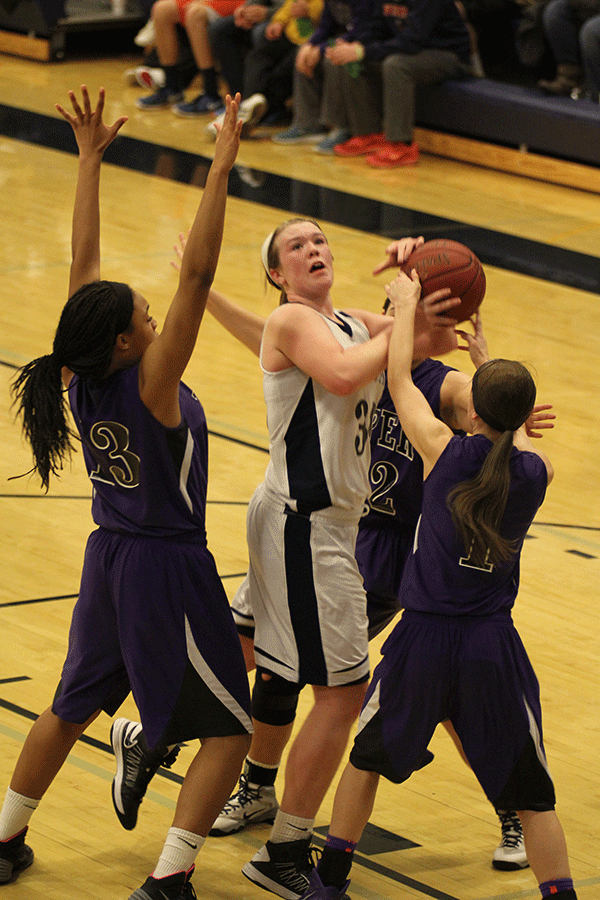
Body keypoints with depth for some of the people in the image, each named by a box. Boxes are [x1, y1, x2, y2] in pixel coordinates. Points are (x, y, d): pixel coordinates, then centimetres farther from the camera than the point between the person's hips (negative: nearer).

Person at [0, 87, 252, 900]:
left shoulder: (80, 376, -7)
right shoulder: (150, 388, -24)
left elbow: (84, 261, -1)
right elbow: (197, 275, -30)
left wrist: (90, 159, 2)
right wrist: (221, 168, -31)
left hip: (109, 558, 7)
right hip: (167, 568, -7)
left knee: (74, 706, 26)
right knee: (228, 730, 3)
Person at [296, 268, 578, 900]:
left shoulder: (445, 451, -10)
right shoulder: (536, 473, -3)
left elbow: (398, 379, 4)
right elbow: (513, 431, 21)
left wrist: (407, 303, 17)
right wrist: (485, 355, 31)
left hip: (424, 636, 0)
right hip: (493, 646, 1)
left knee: (369, 753, 23)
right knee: (532, 792, 9)